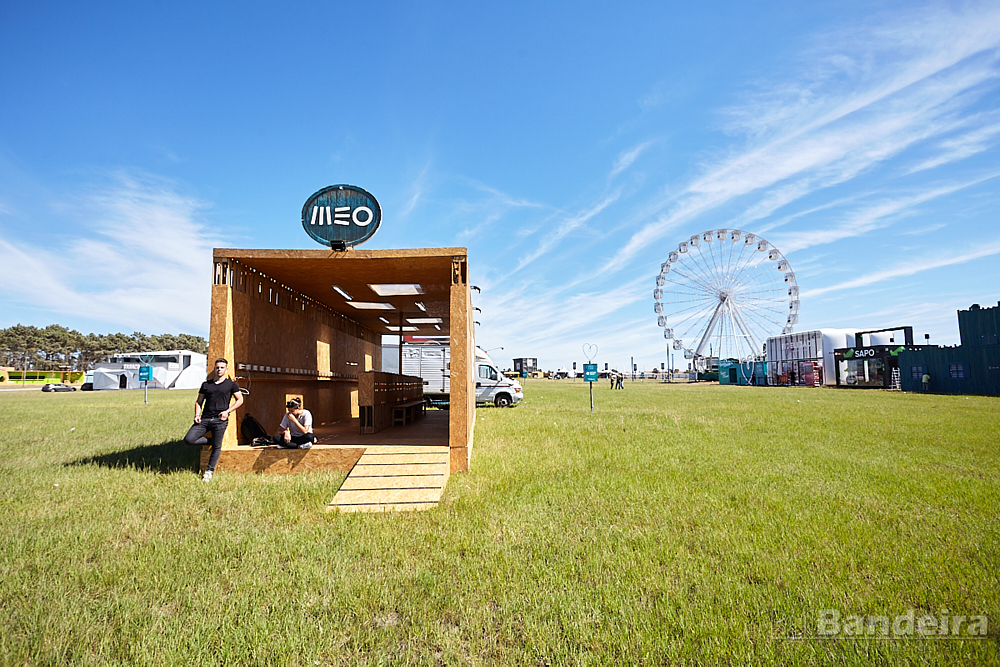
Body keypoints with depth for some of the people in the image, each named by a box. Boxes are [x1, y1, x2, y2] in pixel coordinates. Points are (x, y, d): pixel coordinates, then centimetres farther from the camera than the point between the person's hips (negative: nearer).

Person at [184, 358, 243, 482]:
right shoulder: (206, 384, 14)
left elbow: (240, 400, 5)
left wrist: (228, 411, -7)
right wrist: (197, 414, 1)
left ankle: (209, 472, 18)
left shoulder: (231, 384, 6)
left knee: (217, 447, 1)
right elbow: (199, 401, 18)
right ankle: (210, 441, 15)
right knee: (189, 439, -11)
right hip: (204, 419, 3)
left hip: (220, 420, -3)